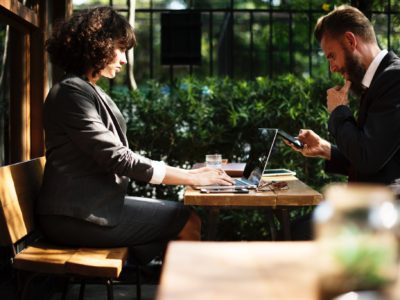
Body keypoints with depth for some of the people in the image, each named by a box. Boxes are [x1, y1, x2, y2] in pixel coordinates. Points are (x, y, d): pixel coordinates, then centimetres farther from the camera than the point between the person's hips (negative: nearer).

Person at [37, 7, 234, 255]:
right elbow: (116, 158, -19)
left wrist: (188, 173, 4)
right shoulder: (71, 92, -12)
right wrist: (192, 178, -16)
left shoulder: (94, 93, 17)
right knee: (188, 223, -9)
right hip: (78, 216, -9)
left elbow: (120, 156, 14)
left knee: (183, 215, 3)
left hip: (96, 204, 9)